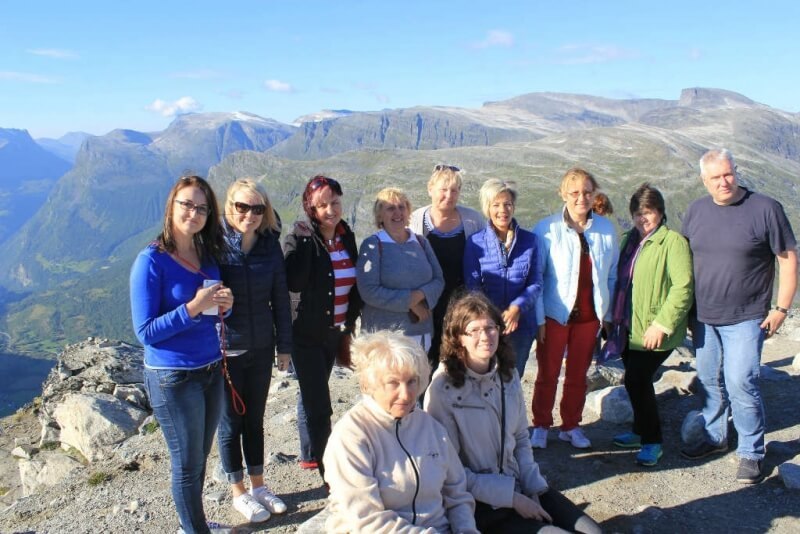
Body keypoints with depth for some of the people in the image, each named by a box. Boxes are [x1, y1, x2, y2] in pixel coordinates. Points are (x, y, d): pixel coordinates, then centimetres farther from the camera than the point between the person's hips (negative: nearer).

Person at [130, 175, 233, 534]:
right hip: (173, 378, -6)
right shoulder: (152, 261, -15)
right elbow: (145, 332, -16)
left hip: (211, 369, 6)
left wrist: (224, 305, -8)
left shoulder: (208, 255, 3)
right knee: (187, 463, 9)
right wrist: (193, 307, -26)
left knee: (199, 456, 17)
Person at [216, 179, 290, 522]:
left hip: (261, 348, 3)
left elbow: (280, 297, 2)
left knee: (255, 418, 17)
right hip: (225, 350, -3)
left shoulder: (270, 245, -2)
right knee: (231, 422, 11)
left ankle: (258, 485, 33)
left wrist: (284, 345, 4)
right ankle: (239, 493, 28)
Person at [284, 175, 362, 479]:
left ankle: (310, 454, 37)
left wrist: (350, 323, 11)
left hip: (334, 332, 6)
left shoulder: (346, 236, 4)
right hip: (307, 335, -6)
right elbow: (295, 283, -28)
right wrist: (304, 240, -29)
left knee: (313, 397, 21)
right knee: (319, 407, -4)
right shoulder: (299, 238, -13)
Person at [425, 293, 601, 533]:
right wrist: (511, 497, -15)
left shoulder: (508, 374, 2)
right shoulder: (443, 389, -18)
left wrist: (533, 488, -3)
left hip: (518, 486, 6)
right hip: (476, 502, -6)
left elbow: (521, 439, 11)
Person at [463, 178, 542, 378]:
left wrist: (517, 308, -18)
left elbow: (536, 283, 0)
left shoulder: (529, 240, 1)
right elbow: (472, 286, -5)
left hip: (521, 323, 2)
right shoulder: (475, 242, -4)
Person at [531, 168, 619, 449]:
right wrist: (539, 318, -11)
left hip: (589, 315, 3)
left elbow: (612, 275, 7)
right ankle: (541, 426, 24)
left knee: (578, 375, 15)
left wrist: (608, 314, 7)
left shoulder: (606, 229, -1)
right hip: (555, 314, -3)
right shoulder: (547, 229, -11)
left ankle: (571, 426, 31)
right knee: (547, 374, 8)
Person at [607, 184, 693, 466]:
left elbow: (683, 287, -19)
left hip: (655, 330, -7)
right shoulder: (629, 240, 12)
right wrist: (614, 317, 16)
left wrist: (662, 324, -21)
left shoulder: (673, 241, -13)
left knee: (637, 380, -9)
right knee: (637, 380, 15)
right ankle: (642, 431, 34)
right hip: (629, 327, 7)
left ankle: (652, 441, 9)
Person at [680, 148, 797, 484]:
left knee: (740, 383, -6)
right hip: (703, 317, 5)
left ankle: (752, 453, 11)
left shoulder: (765, 209, -10)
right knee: (710, 380, 14)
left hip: (745, 319, -5)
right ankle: (714, 437, 32)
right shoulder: (696, 211, 3)